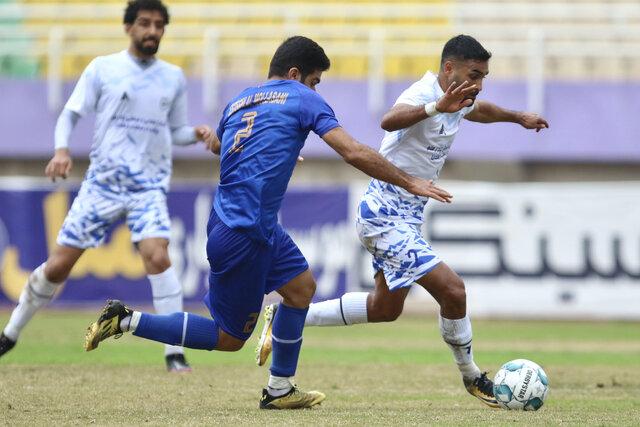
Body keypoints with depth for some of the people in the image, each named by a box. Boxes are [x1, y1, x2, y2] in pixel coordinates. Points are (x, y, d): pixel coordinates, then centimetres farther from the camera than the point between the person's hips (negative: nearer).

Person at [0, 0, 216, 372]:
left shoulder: (174, 77, 8)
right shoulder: (102, 69, 1)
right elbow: (71, 114, 1)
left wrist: (196, 133, -7)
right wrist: (62, 148, -17)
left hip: (149, 185, 0)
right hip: (102, 181, 0)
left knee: (157, 256, -25)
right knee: (58, 266, 0)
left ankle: (175, 353, -19)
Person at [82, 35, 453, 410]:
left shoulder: (239, 102, 15)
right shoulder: (301, 98, -3)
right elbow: (354, 153, -9)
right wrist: (410, 183, -2)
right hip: (245, 234, -8)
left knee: (302, 286, 19)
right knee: (229, 339, 1)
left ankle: (280, 389, 22)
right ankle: (127, 321, -3)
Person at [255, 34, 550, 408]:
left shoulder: (456, 102, 6)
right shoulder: (424, 93, -23)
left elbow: (480, 110, 33)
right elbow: (390, 120, -47)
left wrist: (519, 117, 46)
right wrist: (437, 107, -63)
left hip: (407, 216, 11)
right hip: (387, 215, -11)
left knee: (386, 308, 21)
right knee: (452, 290, -17)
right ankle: (472, 377, 4)